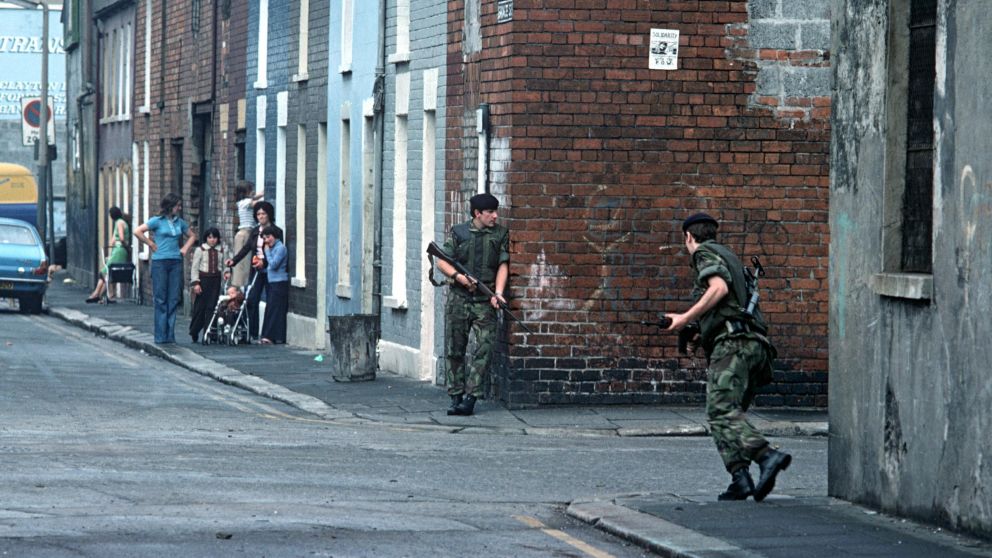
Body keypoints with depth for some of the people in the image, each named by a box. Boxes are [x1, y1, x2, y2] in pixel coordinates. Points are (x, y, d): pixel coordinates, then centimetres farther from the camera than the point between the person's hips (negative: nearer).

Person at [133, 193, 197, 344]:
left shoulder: (180, 222, 13)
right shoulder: (157, 221, -2)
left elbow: (192, 236, 27)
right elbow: (138, 232, -10)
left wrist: (185, 248, 11)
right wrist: (151, 244, -6)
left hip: (176, 262, 5)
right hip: (160, 262, -5)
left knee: (174, 299, 2)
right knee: (161, 299, -3)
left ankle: (170, 335, 6)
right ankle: (160, 336, -1)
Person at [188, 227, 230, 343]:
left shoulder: (222, 250, 10)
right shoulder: (200, 250, 2)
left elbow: (223, 266, 16)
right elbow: (195, 267, 1)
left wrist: (226, 273, -6)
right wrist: (195, 283, -7)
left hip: (216, 280, 2)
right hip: (203, 279, -2)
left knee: (211, 307, -3)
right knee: (200, 307, -2)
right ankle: (194, 333, 10)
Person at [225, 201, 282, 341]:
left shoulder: (276, 231, -2)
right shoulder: (255, 232, 15)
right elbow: (246, 248, 10)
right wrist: (234, 260, -4)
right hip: (256, 272, 5)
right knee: (251, 300, -4)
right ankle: (252, 333, 0)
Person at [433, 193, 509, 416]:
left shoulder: (501, 234, 6)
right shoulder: (458, 233, 5)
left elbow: (503, 265, 1)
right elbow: (442, 262, 5)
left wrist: (498, 293, -13)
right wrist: (458, 276, -13)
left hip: (485, 302, -1)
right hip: (459, 298, 1)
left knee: (483, 349, -10)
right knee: (455, 350, 3)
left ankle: (470, 398, -11)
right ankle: (456, 396, 11)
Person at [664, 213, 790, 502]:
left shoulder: (706, 254, 4)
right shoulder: (730, 257, 31)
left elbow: (719, 288, -15)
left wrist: (686, 318, -12)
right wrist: (702, 335, 33)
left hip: (732, 344, -9)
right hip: (755, 345, 9)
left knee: (722, 411, -17)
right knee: (731, 413, 8)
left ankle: (769, 456, -35)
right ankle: (740, 478, -7)